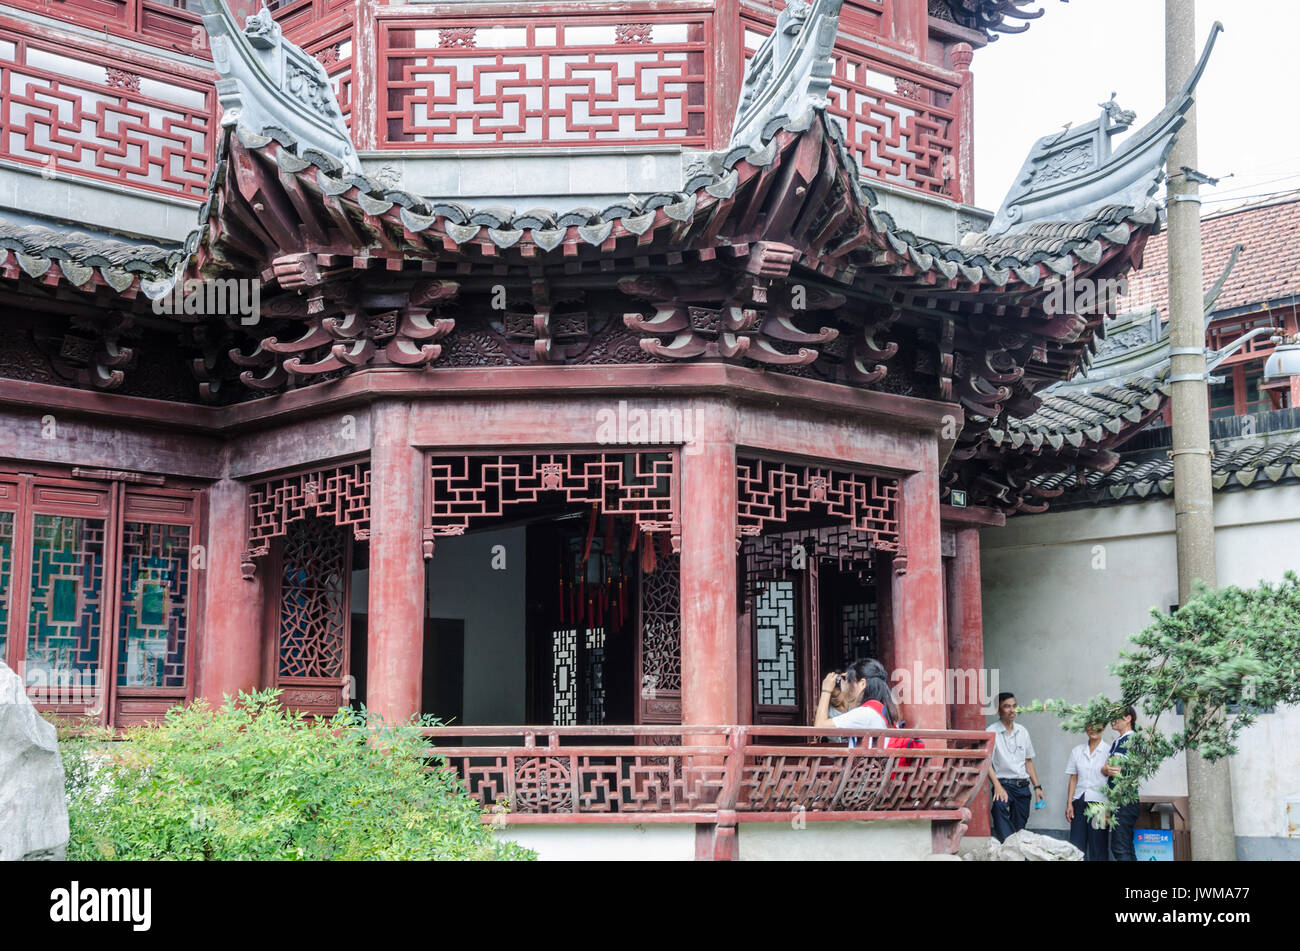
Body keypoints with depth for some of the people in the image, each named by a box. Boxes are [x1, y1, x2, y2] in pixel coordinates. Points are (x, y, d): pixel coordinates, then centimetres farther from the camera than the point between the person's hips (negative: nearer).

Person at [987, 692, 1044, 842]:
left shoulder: (1022, 731, 15)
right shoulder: (992, 732, -3)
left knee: (1019, 828, 5)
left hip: (1023, 786, 6)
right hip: (1004, 783, -6)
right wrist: (998, 786, -21)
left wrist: (1037, 786, 14)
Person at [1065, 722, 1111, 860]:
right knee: (1076, 845, 1)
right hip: (1079, 802, 4)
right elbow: (1073, 779, 12)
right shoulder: (1077, 751, 10)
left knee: (1098, 848, -2)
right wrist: (1069, 803, 4)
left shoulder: (1108, 751, -1)